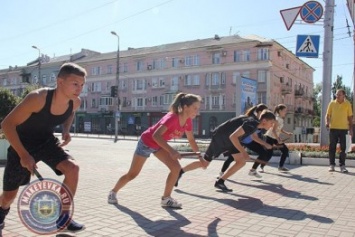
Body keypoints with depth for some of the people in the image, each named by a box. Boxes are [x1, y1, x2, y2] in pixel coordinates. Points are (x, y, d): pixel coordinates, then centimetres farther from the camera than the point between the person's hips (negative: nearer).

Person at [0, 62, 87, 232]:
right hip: (22, 144, -3)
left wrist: (66, 130, -9)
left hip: (47, 141, 4)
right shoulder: (37, 98, -34)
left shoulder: (75, 102, -17)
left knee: (72, 168, -23)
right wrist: (23, 155, -30)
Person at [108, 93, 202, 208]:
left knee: (176, 167, -12)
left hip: (159, 145, 7)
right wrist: (171, 151, -50)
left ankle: (166, 198, 2)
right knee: (132, 174, 6)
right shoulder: (172, 118, -36)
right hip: (146, 142, -6)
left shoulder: (188, 121, -12)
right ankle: (113, 192, 31)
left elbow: (191, 140, 4)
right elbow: (156, 136, -44)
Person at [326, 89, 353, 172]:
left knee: (343, 148, 1)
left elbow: (350, 117, 7)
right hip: (333, 128, 0)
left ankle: (342, 165, 8)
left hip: (343, 129, 0)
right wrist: (327, 122, -15)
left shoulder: (348, 104, 3)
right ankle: (331, 165, 10)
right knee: (332, 147, 3)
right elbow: (328, 114, 5)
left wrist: (351, 128, 2)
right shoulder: (332, 103, 4)